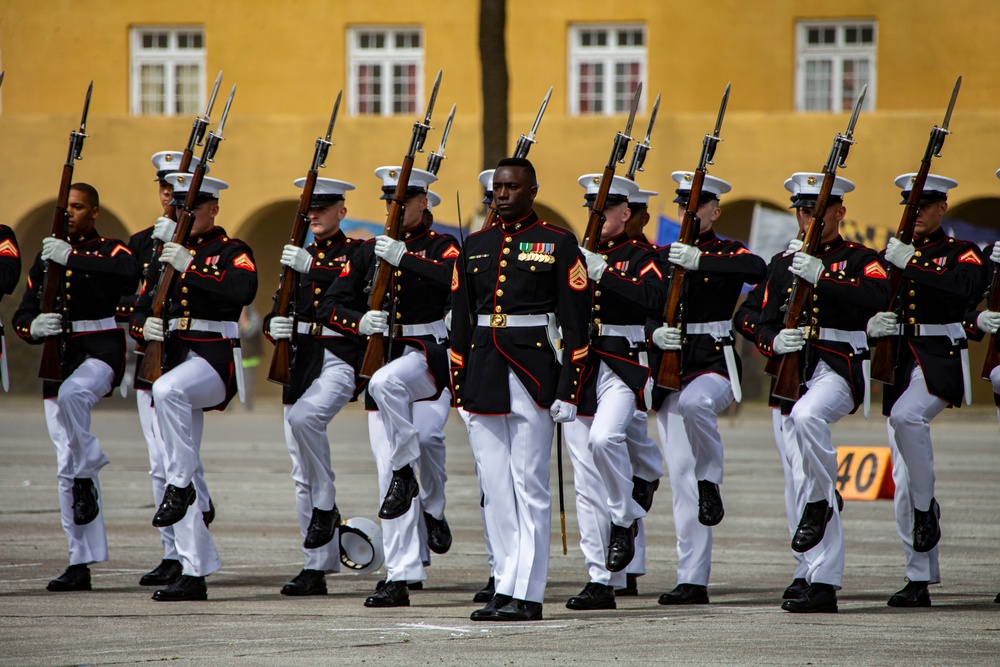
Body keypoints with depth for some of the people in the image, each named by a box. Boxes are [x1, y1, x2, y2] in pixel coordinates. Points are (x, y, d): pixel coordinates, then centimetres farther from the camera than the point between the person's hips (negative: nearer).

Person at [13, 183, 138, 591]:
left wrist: (73, 259, -29)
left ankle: (88, 473, -15)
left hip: (101, 350, -5)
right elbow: (23, 316, 10)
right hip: (59, 356, 5)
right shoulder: (47, 256, 13)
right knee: (66, 466, 0)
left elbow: (127, 272, -25)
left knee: (70, 395, -39)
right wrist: (34, 328, -13)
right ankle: (81, 563, 2)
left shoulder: (110, 250, 0)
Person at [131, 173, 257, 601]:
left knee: (168, 390, -39)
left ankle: (180, 485, -25)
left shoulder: (232, 252, 0)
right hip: (173, 355, 7)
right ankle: (194, 573, 6)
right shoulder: (166, 255, 18)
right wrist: (144, 327, -8)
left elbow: (244, 291, -21)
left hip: (214, 358, -7)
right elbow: (140, 311, 16)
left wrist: (191, 267, -25)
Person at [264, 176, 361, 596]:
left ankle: (326, 508, -16)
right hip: (300, 362, 6)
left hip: (339, 360, -6)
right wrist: (274, 326, -6)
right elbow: (276, 313, 17)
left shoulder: (356, 252, 0)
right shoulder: (297, 256, 17)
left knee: (305, 416, -35)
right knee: (302, 475, 4)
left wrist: (313, 269, -29)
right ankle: (316, 567, 8)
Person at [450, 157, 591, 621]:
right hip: (483, 374, 5)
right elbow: (461, 321, 15)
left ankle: (526, 595, -4)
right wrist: (459, 388, 10)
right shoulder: (475, 247, 13)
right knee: (495, 489, 5)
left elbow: (576, 322, -3)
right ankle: (506, 588, 9)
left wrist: (567, 391, -9)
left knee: (529, 488, -5)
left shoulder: (558, 245, 0)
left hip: (533, 374, -5)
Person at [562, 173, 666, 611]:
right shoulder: (577, 255, 17)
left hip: (622, 367, -5)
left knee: (604, 438, -32)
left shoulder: (641, 258, 1)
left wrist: (603, 275, -21)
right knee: (587, 483, 2)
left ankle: (625, 518, -5)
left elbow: (655, 301, -18)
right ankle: (601, 581, 5)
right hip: (578, 368, 5)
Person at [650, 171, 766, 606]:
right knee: (681, 479, -1)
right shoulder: (662, 256, 14)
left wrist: (700, 262, -28)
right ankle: (692, 581, 1)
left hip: (714, 365, -4)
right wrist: (655, 333, -12)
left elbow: (757, 270, -21)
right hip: (671, 368, 4)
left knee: (695, 403, -40)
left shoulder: (729, 253, 2)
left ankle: (711, 480, -12)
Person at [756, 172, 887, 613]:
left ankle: (821, 499, -15)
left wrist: (823, 277, -24)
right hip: (791, 373, 5)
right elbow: (763, 327, 15)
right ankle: (822, 585, 1)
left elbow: (877, 298, -17)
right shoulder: (783, 265, 18)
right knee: (804, 479, 0)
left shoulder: (861, 260, 5)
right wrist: (775, 342, -9)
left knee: (807, 416, -38)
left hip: (839, 368, -5)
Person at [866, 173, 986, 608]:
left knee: (906, 417, -36)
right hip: (898, 363, 5)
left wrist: (912, 264, -26)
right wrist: (871, 324, -11)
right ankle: (919, 579, 7)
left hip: (941, 363, -5)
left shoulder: (962, 254, 1)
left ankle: (927, 508, -16)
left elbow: (967, 289, -21)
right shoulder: (890, 254, 15)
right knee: (904, 482, 2)